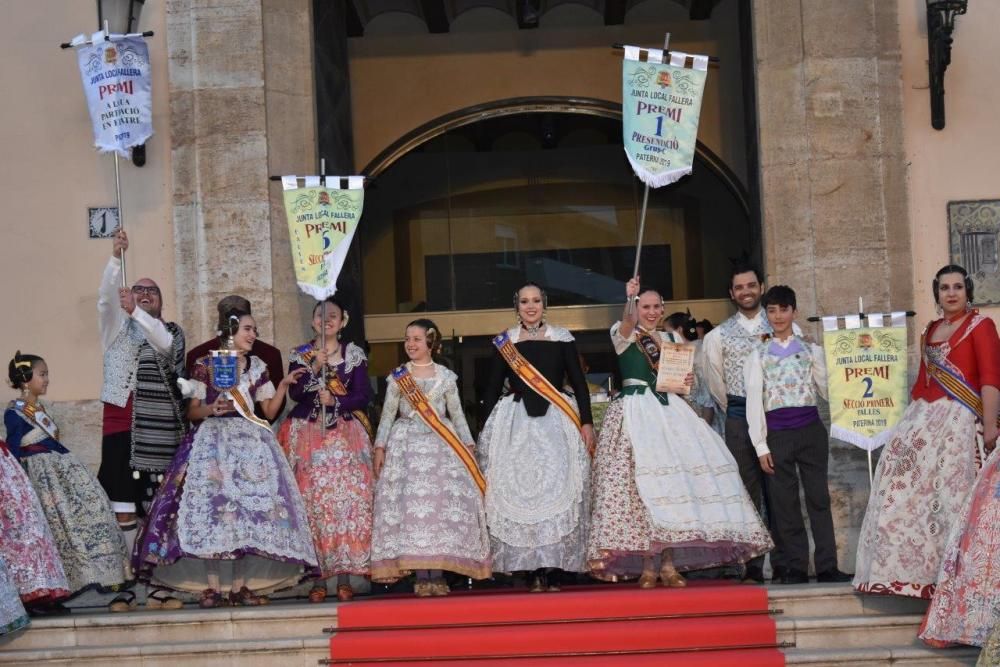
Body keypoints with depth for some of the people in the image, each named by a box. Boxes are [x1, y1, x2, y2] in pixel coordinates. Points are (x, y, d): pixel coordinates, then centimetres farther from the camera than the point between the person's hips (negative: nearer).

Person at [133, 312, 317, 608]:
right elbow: (192, 412, 3)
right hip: (213, 441, -3)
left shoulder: (257, 367, 14)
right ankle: (211, 587, -14)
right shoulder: (205, 365, 4)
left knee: (250, 507, -8)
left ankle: (240, 586, -6)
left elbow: (270, 411, 13)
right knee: (210, 506, -15)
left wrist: (284, 385, 1)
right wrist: (212, 409, -16)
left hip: (250, 442, 3)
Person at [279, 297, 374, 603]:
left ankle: (345, 576, -5)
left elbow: (363, 395, 3)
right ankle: (319, 576, -4)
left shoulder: (354, 354, 9)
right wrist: (315, 368, -15)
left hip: (346, 437, 0)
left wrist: (334, 401, -10)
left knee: (348, 500, -8)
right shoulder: (300, 355, 10)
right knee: (313, 503, -7)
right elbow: (295, 393, -3)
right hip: (309, 437, 0)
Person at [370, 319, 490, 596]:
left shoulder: (445, 376, 8)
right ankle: (421, 575, -3)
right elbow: (388, 414, 9)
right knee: (410, 505, -7)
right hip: (406, 445, 0)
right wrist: (380, 447, 2)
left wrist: (468, 445, 5)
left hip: (441, 446, 0)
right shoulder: (398, 376, 7)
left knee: (444, 505, -7)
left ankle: (438, 573, -3)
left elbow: (457, 413, 10)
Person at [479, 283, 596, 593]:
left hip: (556, 420, -1)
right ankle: (535, 571, -1)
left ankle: (553, 570, -4)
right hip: (515, 422, 1)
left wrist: (587, 422, -2)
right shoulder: (504, 342, 10)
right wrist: (486, 430, 6)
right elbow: (493, 388, 11)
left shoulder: (562, 339, 8)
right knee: (518, 491, -5)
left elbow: (579, 383, 7)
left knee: (558, 490, -6)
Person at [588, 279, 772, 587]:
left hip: (669, 410, 5)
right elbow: (627, 323, -21)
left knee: (674, 478, -5)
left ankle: (669, 564, 0)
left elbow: (682, 375, 22)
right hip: (635, 411, -5)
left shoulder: (673, 338, 19)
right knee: (640, 483, -13)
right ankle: (647, 565, -10)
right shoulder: (622, 334, 3)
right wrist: (630, 299, -41)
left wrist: (687, 381, -2)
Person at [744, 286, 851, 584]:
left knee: (819, 497, 1)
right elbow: (754, 401, 2)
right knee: (784, 504, 2)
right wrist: (761, 446, -3)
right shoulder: (758, 355, 7)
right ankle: (796, 568, 9)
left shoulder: (810, 350, 11)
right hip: (777, 433, -1)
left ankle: (827, 566, 4)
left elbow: (827, 390, 8)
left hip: (810, 429, 1)